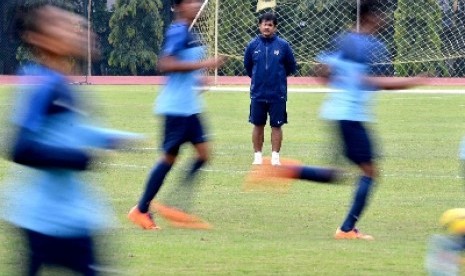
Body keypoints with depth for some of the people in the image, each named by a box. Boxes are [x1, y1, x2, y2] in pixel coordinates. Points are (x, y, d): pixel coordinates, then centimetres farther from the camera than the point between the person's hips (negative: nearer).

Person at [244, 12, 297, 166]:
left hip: (278, 94, -1)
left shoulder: (283, 45, -4)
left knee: (277, 125, 3)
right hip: (258, 94, 1)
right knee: (258, 125, 7)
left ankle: (275, 156, 9)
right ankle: (258, 155, 15)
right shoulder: (253, 45, 0)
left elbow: (291, 67, 7)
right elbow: (247, 66, 14)